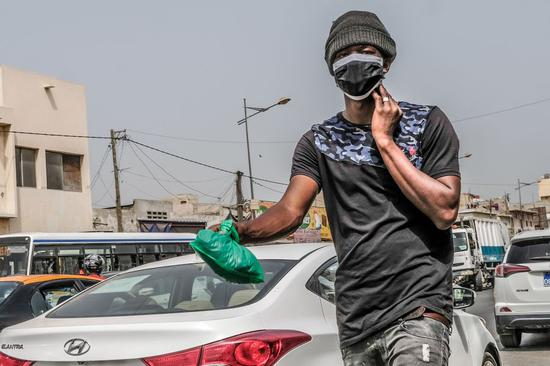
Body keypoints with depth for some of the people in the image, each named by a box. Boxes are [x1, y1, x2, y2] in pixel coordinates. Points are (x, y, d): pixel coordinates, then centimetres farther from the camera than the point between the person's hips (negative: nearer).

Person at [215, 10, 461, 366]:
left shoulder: (427, 123, 2)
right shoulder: (319, 142, 11)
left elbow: (444, 211, -9)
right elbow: (290, 211, -1)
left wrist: (384, 141, -8)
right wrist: (238, 231, -22)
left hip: (417, 309, -4)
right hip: (354, 320, 4)